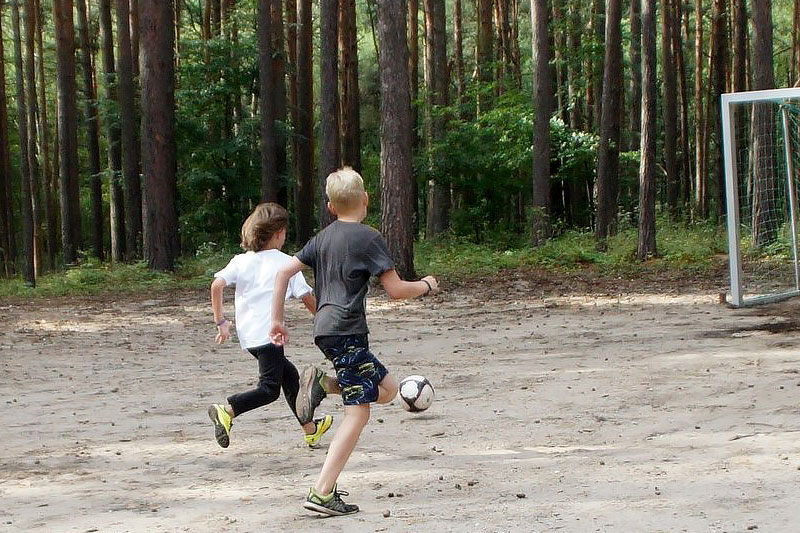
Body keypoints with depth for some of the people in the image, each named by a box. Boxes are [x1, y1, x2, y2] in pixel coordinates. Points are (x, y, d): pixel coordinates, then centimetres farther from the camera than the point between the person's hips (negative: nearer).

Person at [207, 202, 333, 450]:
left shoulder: (241, 260, 11)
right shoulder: (286, 263, 0)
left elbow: (217, 285, -3)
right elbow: (307, 298, 2)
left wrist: (220, 321, 3)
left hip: (247, 334, 7)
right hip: (268, 333, -7)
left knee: (289, 374, 21)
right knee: (270, 389, -4)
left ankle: (310, 429, 30)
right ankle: (227, 411, -25)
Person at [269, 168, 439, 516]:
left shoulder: (323, 237, 16)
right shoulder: (369, 238, -5)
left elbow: (284, 272, 13)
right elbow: (396, 290, -8)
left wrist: (277, 320, 17)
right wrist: (426, 286, 11)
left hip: (325, 330, 8)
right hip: (346, 331, -8)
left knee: (387, 389, 20)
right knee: (357, 413, -7)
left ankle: (322, 383, 1)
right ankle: (322, 493, -15)